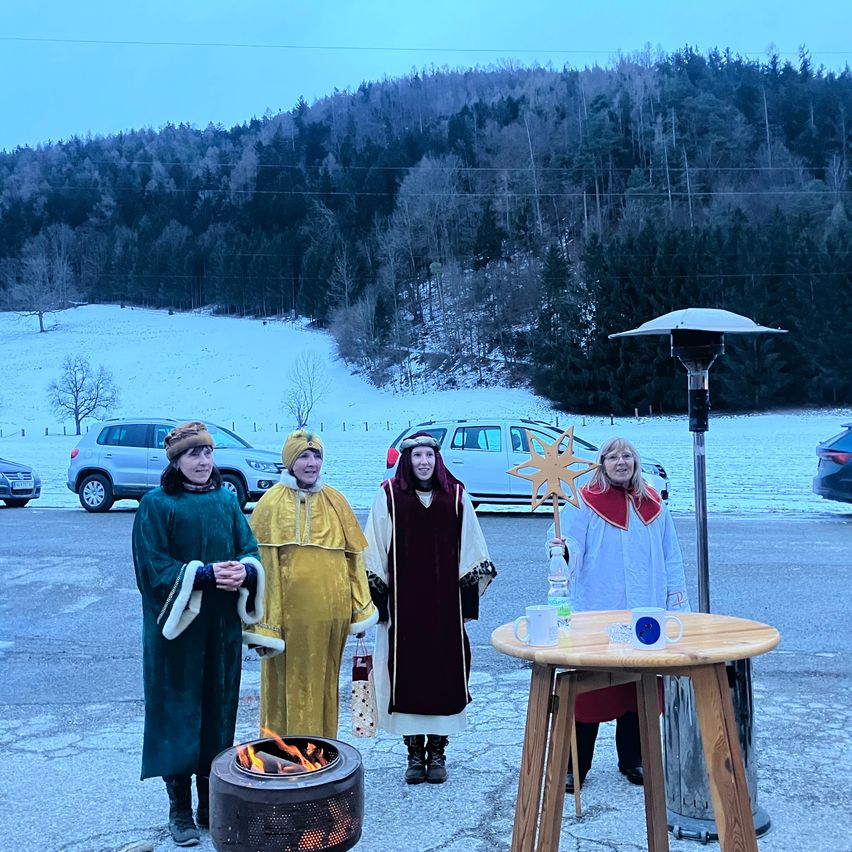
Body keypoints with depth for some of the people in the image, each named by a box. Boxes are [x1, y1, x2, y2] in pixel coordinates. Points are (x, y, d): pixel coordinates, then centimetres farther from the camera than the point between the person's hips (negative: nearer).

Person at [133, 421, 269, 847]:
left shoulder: (227, 501, 8)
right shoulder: (156, 505, -5)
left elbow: (250, 551, 8)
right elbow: (153, 566, -11)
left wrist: (243, 572, -14)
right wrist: (205, 573, -20)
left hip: (222, 626, 4)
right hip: (178, 627, -4)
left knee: (219, 710, 9)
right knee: (179, 712, 2)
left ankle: (212, 802, 22)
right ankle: (180, 809, 13)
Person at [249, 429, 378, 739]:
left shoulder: (335, 501, 7)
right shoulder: (271, 503, -3)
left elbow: (354, 556, 10)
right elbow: (260, 562, -6)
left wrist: (361, 609, 6)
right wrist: (264, 621, -10)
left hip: (331, 610, 3)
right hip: (289, 611, -3)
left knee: (324, 682, 13)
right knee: (291, 683, 4)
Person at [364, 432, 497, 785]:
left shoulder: (456, 495, 5)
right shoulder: (389, 495, 1)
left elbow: (470, 551, 7)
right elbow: (375, 554, 2)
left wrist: (468, 601, 3)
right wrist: (379, 602, -2)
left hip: (445, 603, 1)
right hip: (404, 603, -1)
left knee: (445, 671, 4)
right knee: (407, 673, 3)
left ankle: (437, 752, 18)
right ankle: (414, 754, 17)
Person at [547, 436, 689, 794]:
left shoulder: (653, 504, 10)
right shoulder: (584, 503, -3)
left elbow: (671, 558, 15)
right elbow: (572, 549, -12)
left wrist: (676, 601, 10)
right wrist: (561, 552, -35)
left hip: (645, 617, 4)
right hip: (596, 614, -4)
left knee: (639, 688, 12)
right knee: (588, 688, 0)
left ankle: (633, 760, 27)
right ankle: (574, 765, 11)